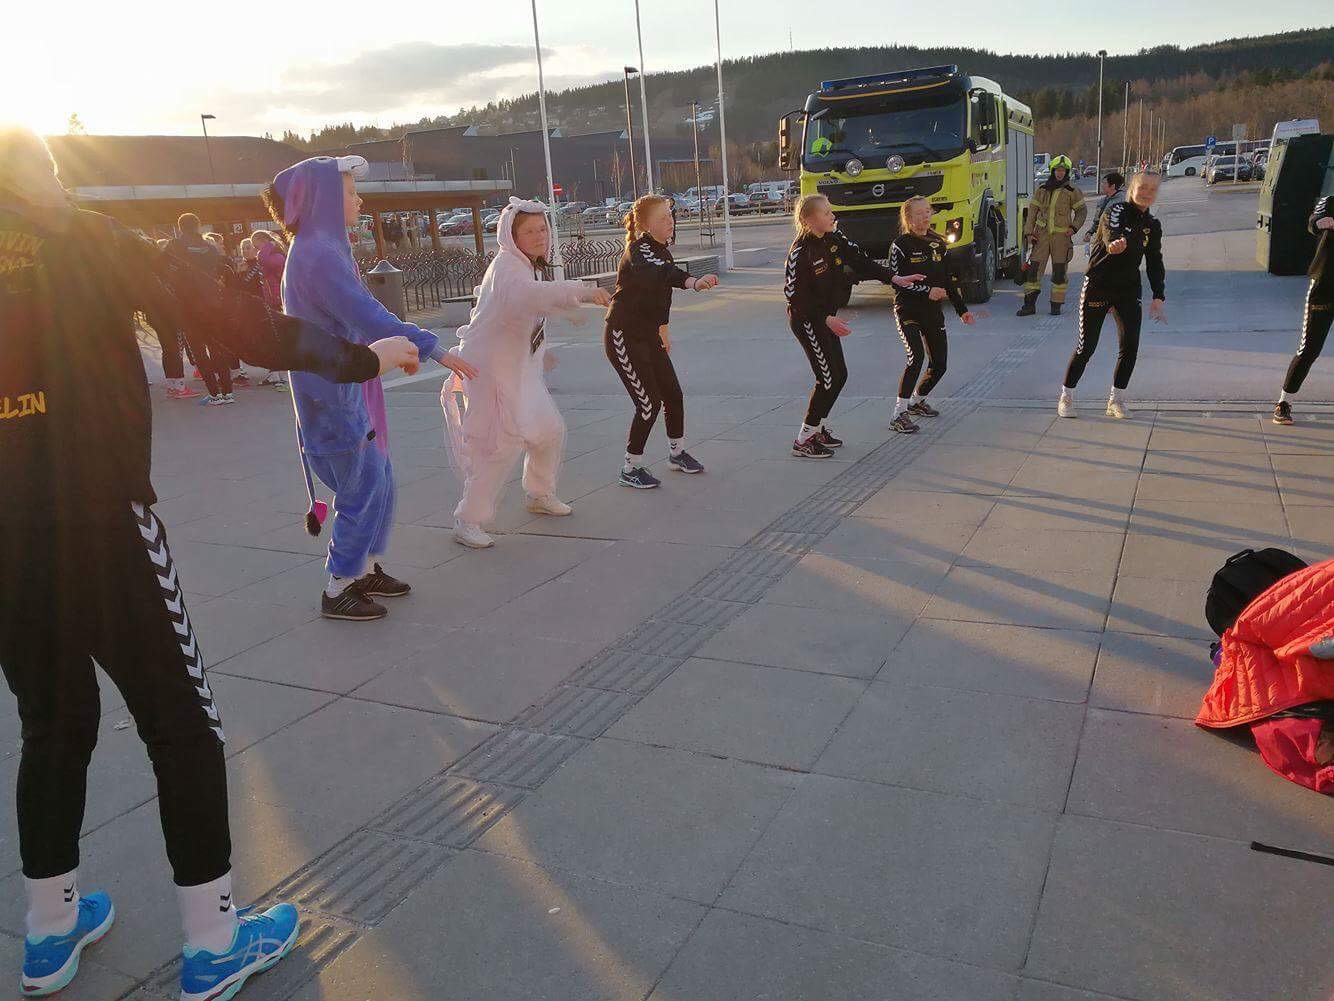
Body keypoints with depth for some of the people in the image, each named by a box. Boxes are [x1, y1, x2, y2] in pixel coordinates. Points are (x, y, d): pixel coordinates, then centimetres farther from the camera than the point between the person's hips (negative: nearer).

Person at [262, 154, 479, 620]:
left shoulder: (320, 248, 13)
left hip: (345, 387, 10)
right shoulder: (319, 254, -19)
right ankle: (337, 590, 9)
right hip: (333, 393, -10)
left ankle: (362, 570, 27)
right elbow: (368, 316, -28)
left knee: (377, 480, 15)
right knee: (364, 487, -2)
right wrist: (434, 348, -31)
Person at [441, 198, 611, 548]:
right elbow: (531, 295, -44)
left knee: (550, 430, 14)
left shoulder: (525, 266, 11)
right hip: (491, 371, -10)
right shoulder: (506, 268, -22)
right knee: (501, 445, -10)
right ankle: (467, 521, 0)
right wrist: (582, 292, -55)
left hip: (519, 368, 10)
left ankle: (539, 494, 36)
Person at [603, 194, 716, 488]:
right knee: (649, 403, -9)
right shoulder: (638, 250, -19)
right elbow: (653, 274, -43)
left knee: (673, 395, 11)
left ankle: (677, 453, 31)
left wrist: (663, 330, 25)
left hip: (647, 336, 8)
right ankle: (631, 469, 5)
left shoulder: (662, 251, 9)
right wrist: (693, 282, -58)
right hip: (623, 337, -8)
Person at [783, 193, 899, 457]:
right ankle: (803, 441, -1)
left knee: (839, 375, 11)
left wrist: (893, 277, -3)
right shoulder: (800, 252, -21)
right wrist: (827, 320, -25)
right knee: (829, 378, -9)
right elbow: (794, 295, -22)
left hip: (826, 318, 9)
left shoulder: (834, 239, 2)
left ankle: (817, 428, 27)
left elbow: (860, 261, 6)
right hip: (806, 320, -9)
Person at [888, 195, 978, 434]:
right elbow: (897, 279, -14)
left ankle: (916, 401, 30)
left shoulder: (938, 243, 11)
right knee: (916, 356, -25)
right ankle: (899, 415, -21)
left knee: (940, 363, 5)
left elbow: (950, 278, 15)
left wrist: (962, 309, 15)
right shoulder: (901, 245, -6)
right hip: (907, 310, -6)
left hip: (933, 311, 6)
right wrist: (927, 291, -19)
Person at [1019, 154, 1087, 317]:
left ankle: (1056, 305, 10)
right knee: (1034, 268, -6)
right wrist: (1029, 233, 2)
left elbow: (1082, 210, 12)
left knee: (1059, 272, 1)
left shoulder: (1072, 191, 2)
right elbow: (1032, 211, 10)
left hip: (1062, 236, -1)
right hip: (1042, 234, 1)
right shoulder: (1042, 190, 8)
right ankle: (1029, 304, -2)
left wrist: (1074, 227, -2)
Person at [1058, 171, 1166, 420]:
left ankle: (1116, 400, 13)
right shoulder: (1116, 212, -11)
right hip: (1098, 287, -5)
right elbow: (1112, 234, -33)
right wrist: (1115, 244, -58)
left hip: (1129, 291, 5)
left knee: (1131, 346, -3)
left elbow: (1155, 262, 12)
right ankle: (1066, 397, 13)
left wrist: (1158, 297, 2)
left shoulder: (1153, 224, 8)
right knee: (1087, 346, -4)